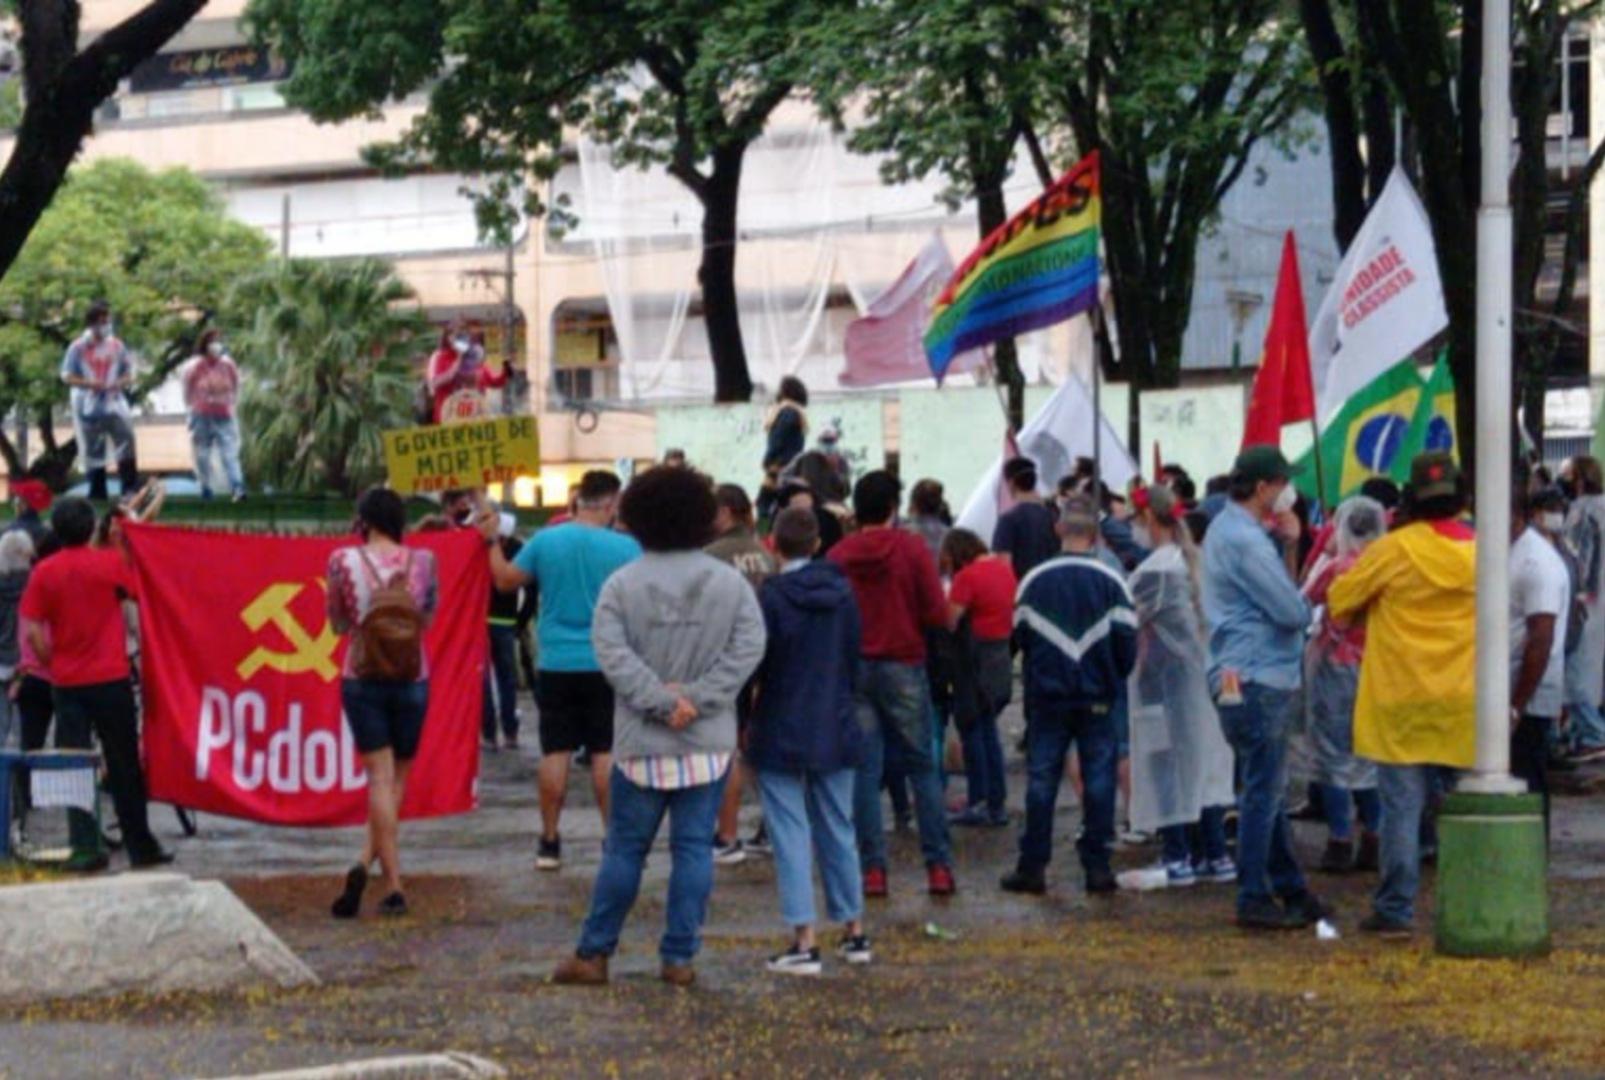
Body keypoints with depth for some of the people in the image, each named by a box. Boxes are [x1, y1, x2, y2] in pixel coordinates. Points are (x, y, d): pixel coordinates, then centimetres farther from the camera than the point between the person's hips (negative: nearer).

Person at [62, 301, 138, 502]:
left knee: (125, 439, -15)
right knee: (93, 451, 4)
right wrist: (89, 384, -18)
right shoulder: (78, 347, -2)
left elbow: (129, 374, 11)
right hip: (89, 407, -1)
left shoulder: (117, 346, 5)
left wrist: (120, 383, -12)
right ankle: (97, 491, 13)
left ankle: (130, 487, -13)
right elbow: (67, 376, -3)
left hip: (114, 403, 1)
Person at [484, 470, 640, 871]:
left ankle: (549, 842, 11)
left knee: (555, 751, 7)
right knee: (606, 752, 3)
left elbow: (506, 580, 9)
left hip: (556, 664, 2)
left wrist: (492, 540, 22)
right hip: (606, 663, -2)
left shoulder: (545, 541, -2)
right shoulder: (624, 547, -9)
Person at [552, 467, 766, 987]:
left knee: (625, 847, 7)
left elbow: (613, 653, -13)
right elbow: (748, 648, -8)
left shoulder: (622, 584, -4)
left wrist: (662, 701, -13)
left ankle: (594, 954, 14)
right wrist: (695, 698, -12)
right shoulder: (730, 582, 1)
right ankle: (679, 957, 6)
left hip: (641, 743, -1)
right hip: (709, 743, 1)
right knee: (694, 847, 5)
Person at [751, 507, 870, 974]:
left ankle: (805, 940, -6)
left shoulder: (771, 596, -15)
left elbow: (756, 664, -11)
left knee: (791, 834, -2)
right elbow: (854, 657, 8)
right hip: (836, 729, 5)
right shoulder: (842, 592, 1)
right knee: (838, 831, 15)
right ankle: (854, 931, 20)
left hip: (782, 733, -5)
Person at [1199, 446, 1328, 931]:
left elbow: (1277, 592, 18)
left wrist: (1288, 546, 4)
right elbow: (1292, 612, -18)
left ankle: (1290, 889, 23)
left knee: (1269, 790, 15)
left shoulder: (1228, 529, 16)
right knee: (1263, 791, -5)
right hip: (1257, 680, -11)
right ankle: (1254, 900, 0)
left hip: (1258, 678, 11)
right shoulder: (1244, 540, -18)